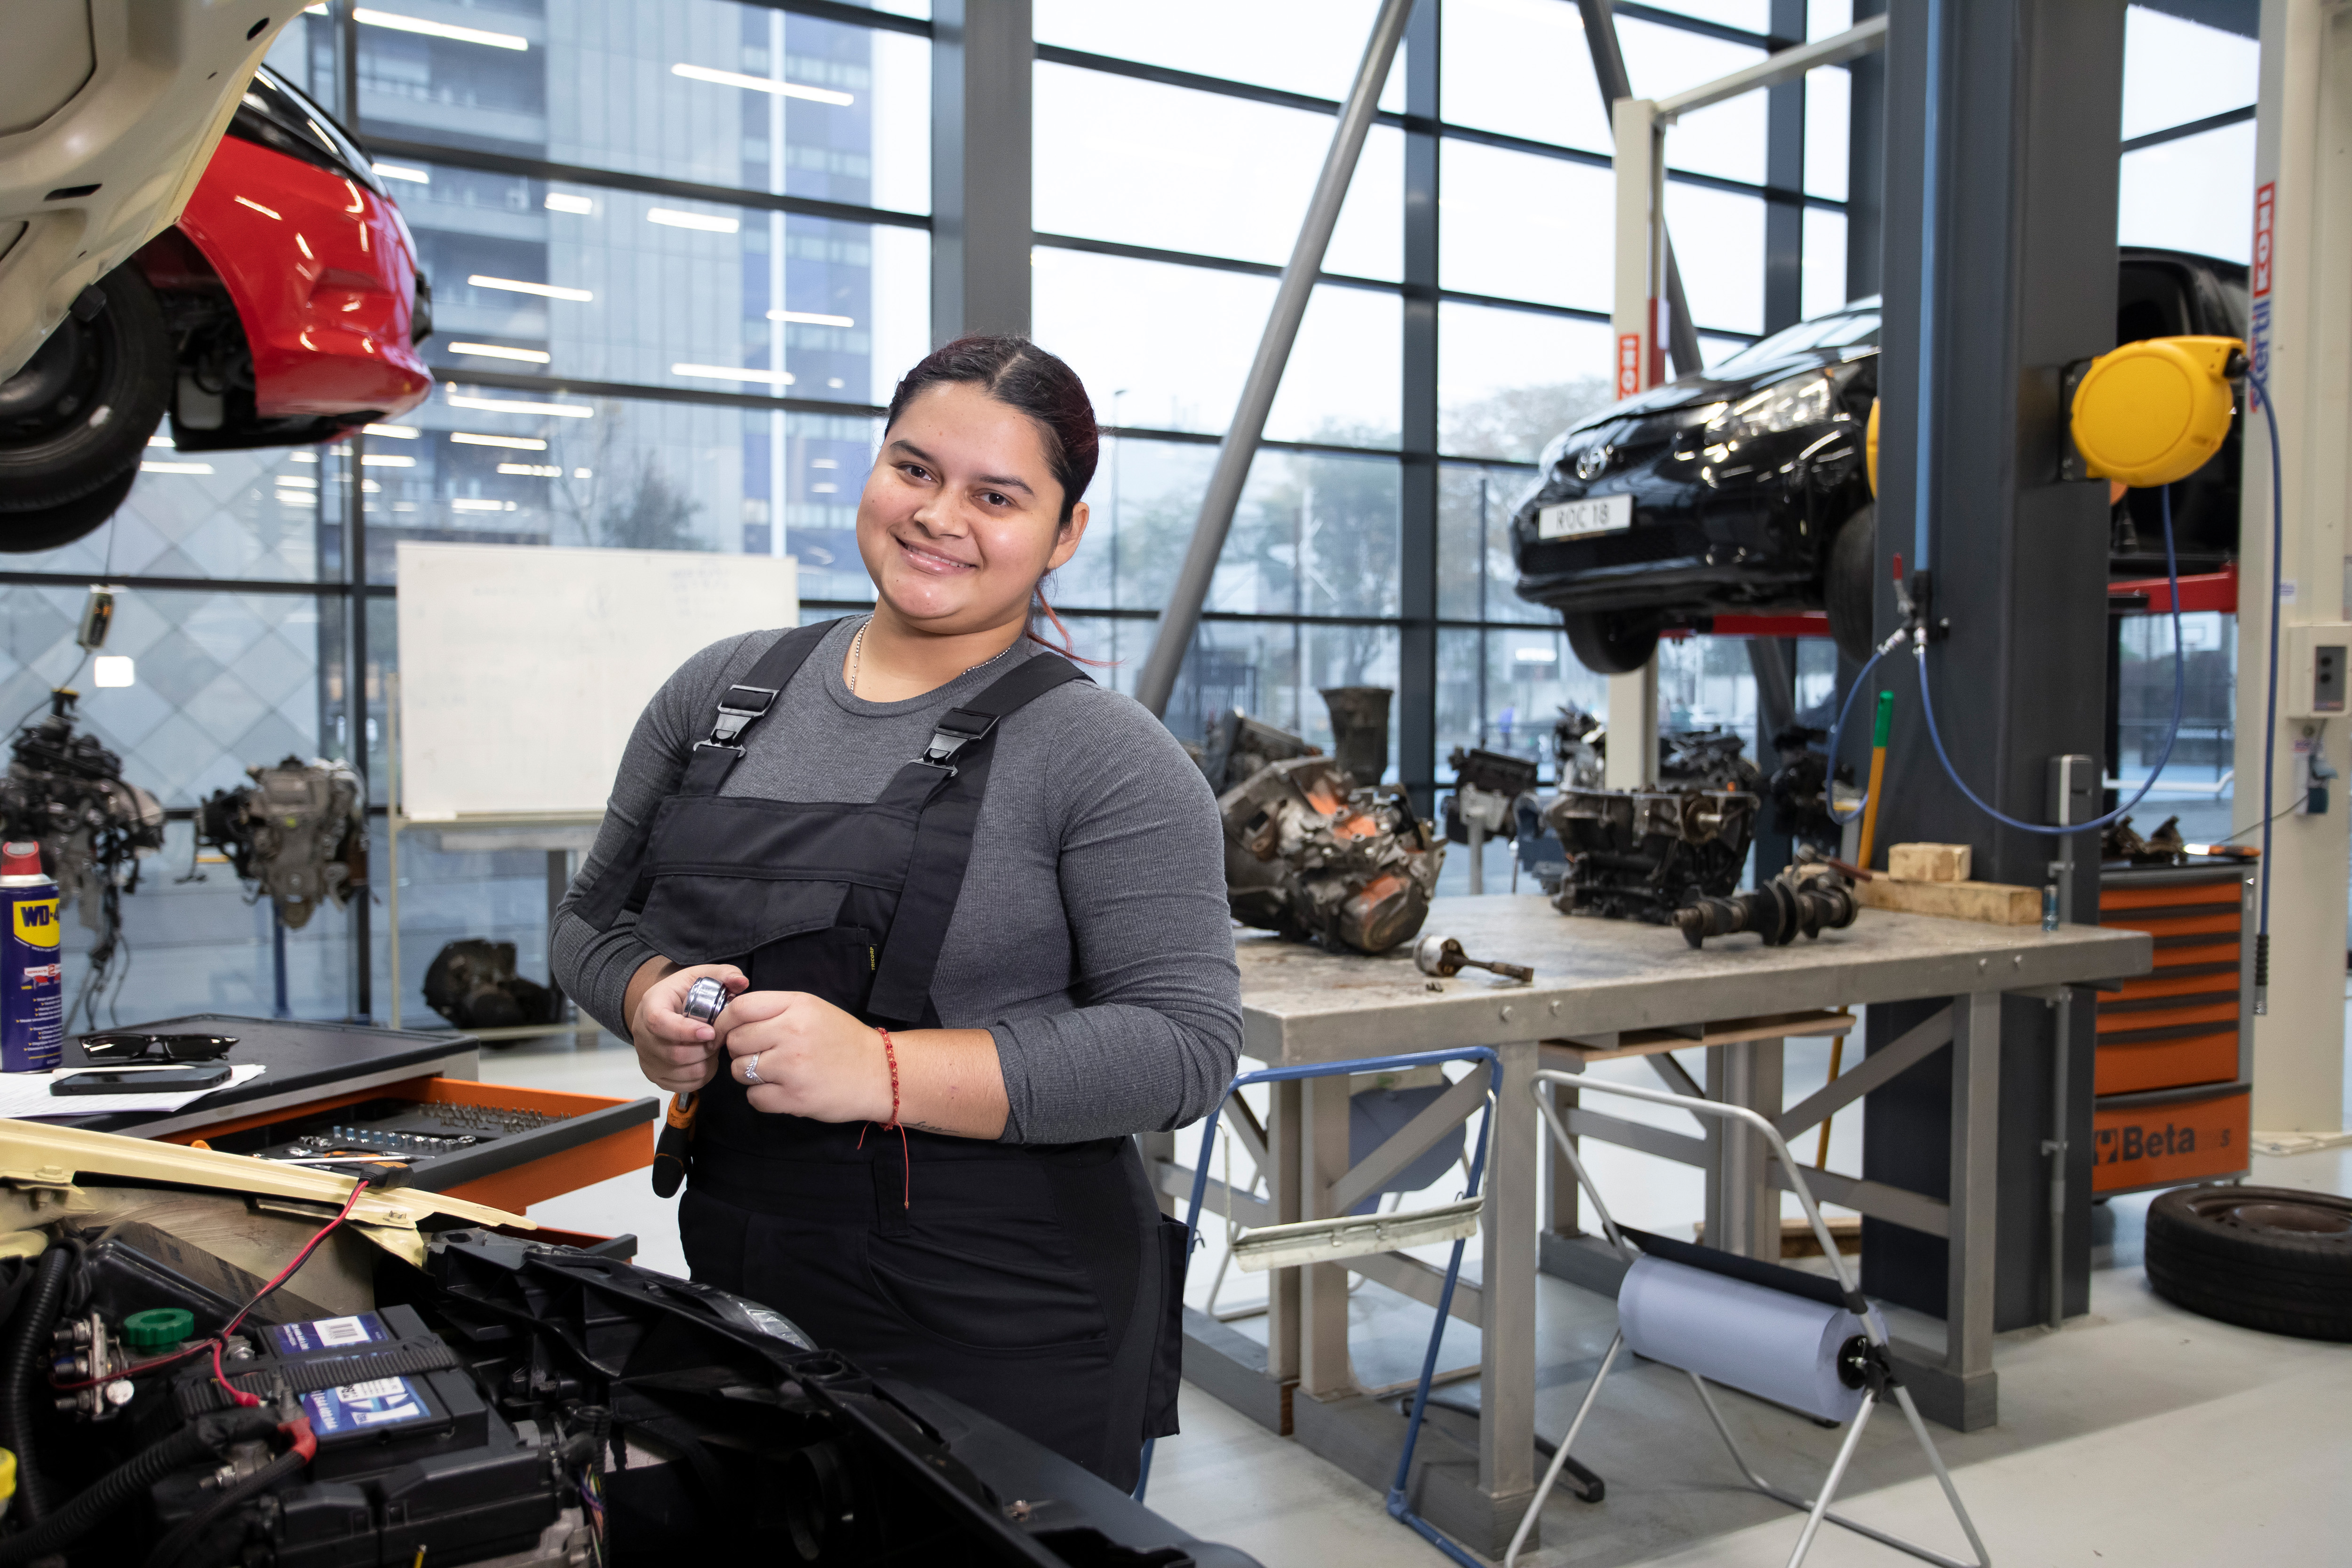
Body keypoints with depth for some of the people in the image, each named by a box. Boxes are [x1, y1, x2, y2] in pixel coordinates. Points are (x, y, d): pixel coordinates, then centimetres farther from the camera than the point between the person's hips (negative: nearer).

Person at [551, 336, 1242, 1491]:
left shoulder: (1108, 760, -10)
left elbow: (1188, 1045, -17)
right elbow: (594, 918, 17)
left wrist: (883, 1072, -23)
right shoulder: (721, 693, 7)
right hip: (737, 1294, 5)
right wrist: (649, 1002, -7)